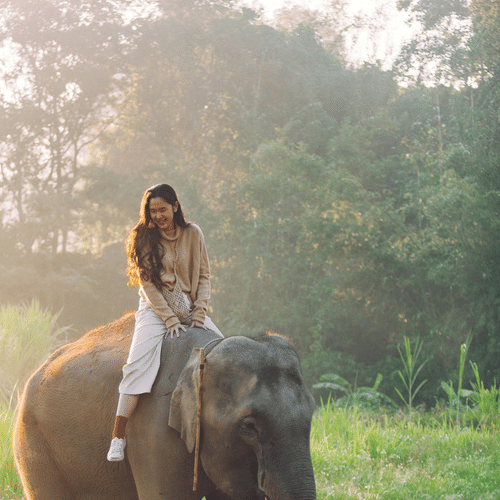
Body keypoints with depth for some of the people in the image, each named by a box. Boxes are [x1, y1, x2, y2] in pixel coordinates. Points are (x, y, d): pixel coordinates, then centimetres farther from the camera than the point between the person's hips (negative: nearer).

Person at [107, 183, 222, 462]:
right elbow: (148, 284, -6)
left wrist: (199, 315, -6)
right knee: (139, 362, -25)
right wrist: (170, 320, -15)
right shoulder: (144, 239, -1)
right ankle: (118, 436, -30)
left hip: (191, 310, 4)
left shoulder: (193, 234, 5)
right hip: (156, 310, -4)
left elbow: (204, 276, 6)